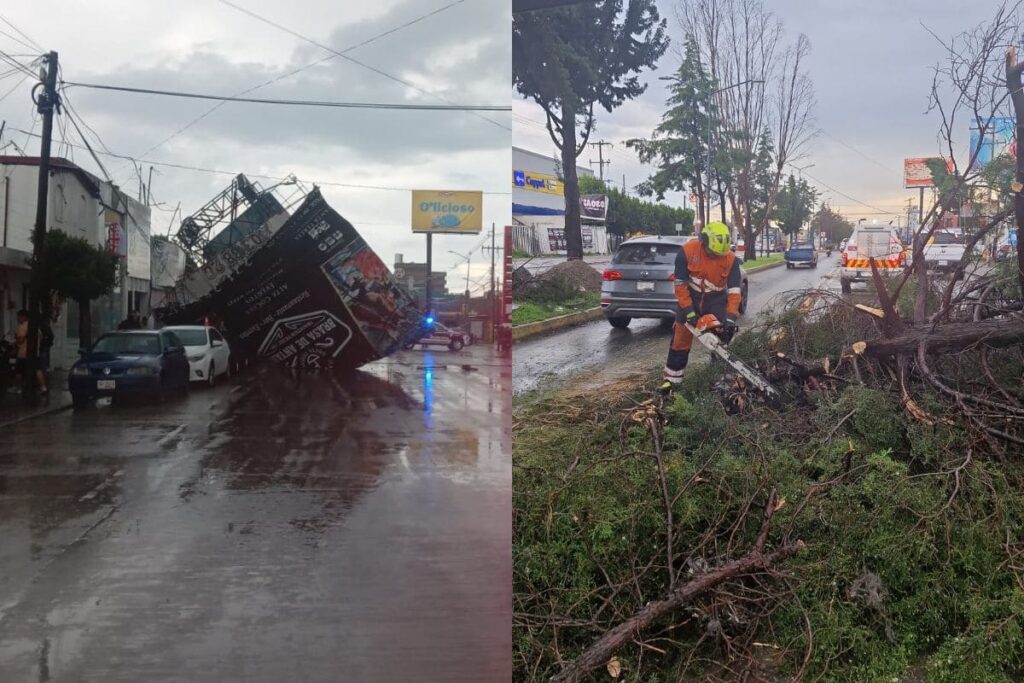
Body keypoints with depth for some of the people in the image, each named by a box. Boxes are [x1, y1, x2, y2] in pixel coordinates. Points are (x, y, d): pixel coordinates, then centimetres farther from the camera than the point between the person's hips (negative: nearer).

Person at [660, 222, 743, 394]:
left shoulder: (730, 259, -20)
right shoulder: (687, 251, -22)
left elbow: (734, 290, -20)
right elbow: (680, 284, -18)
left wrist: (730, 318, -29)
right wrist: (689, 311, -22)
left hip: (716, 300, 0)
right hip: (690, 299, 0)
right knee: (680, 340, 6)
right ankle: (672, 378, 17)